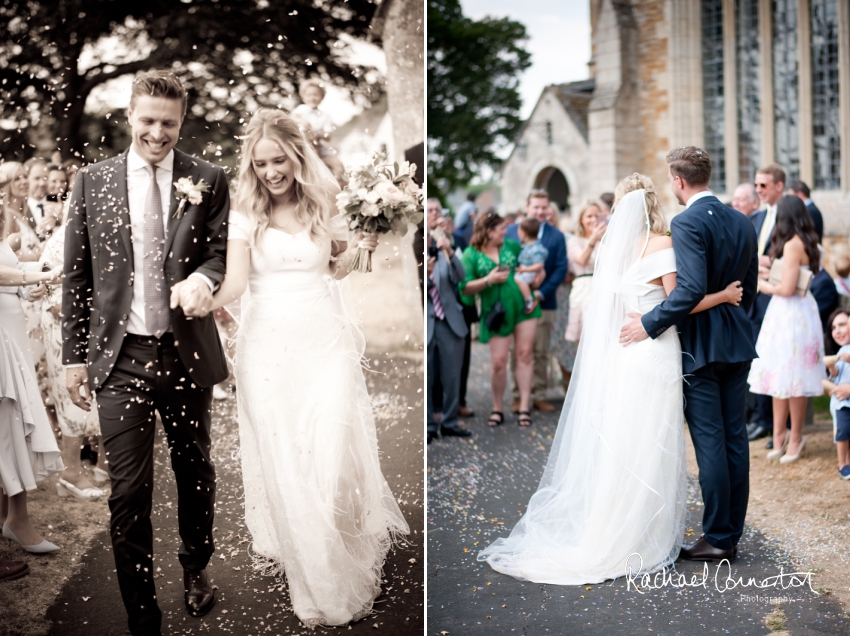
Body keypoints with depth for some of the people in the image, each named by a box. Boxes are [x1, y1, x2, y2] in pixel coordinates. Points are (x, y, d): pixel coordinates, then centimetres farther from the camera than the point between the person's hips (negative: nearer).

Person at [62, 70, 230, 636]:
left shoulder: (208, 180, 1)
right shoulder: (93, 181, 3)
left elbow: (225, 250, 1)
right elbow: (77, 275, 6)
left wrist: (203, 277, -23)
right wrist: (75, 355, 4)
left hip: (188, 354, 1)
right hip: (121, 357, 0)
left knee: (196, 471, 17)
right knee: (129, 493, 0)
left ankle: (197, 568, 43)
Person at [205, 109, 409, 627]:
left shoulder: (326, 205, 4)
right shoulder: (247, 214, 1)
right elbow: (235, 280, -6)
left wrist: (358, 248, -5)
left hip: (323, 339, 0)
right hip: (270, 342, 0)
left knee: (331, 452, -5)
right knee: (281, 454, 3)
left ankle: (346, 557, 16)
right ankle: (309, 571, 17)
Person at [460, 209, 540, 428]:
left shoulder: (511, 245, 7)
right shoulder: (471, 254, -4)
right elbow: (465, 287, -8)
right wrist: (489, 280, -17)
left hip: (523, 307, 3)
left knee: (524, 354, 1)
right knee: (498, 361, -2)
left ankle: (524, 406, 7)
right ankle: (497, 408, 13)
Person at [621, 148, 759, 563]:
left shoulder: (687, 223, -15)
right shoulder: (742, 223, 10)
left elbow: (692, 288, -25)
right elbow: (749, 286, 15)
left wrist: (649, 324, -18)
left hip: (700, 343, -7)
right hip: (737, 343, 8)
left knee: (709, 442, -2)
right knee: (735, 437, 10)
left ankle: (717, 538, 4)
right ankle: (732, 532, 18)